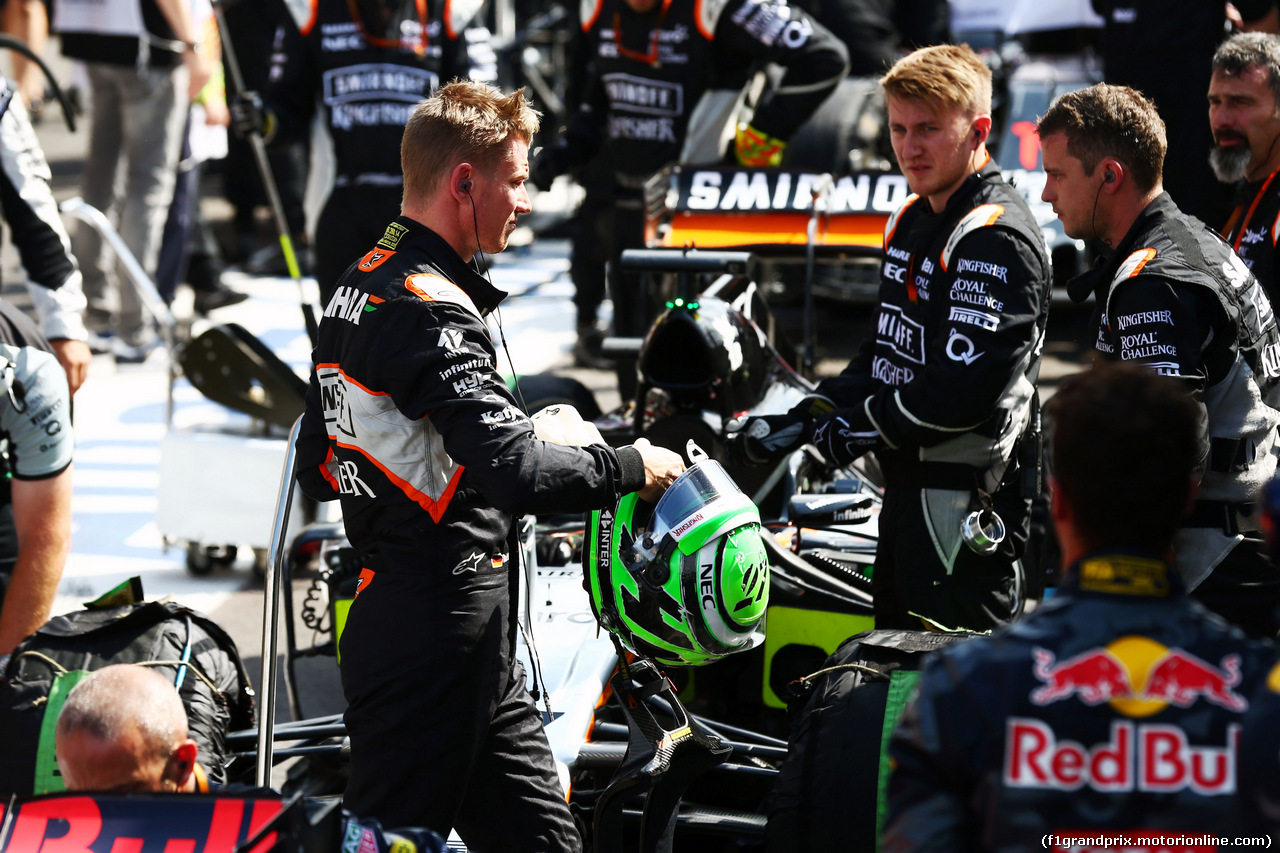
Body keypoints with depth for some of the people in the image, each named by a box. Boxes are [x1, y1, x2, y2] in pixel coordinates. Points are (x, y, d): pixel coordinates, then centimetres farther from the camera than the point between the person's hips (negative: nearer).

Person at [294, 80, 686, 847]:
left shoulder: (358, 288, 14)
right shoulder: (431, 312, -18)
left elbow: (318, 468, 21)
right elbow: (515, 470, -27)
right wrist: (629, 468, -12)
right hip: (443, 632, -10)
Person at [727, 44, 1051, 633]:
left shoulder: (997, 240, -17)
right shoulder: (910, 219, 15)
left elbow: (968, 388, -24)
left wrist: (864, 428, -14)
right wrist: (803, 420, 9)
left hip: (965, 497, -10)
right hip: (907, 487, 10)